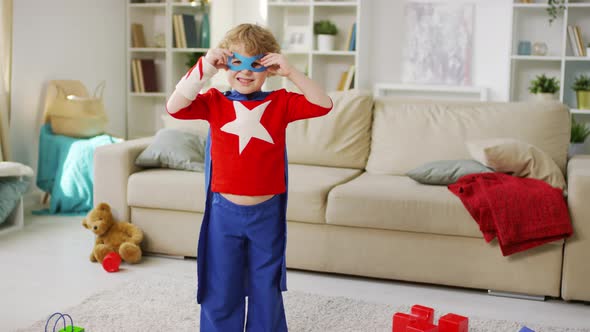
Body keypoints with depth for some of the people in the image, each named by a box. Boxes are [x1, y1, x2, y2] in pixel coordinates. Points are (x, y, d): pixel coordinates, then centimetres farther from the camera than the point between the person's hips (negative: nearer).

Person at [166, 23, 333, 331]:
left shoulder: (280, 102, 0)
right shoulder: (214, 102, -1)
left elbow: (323, 104, -11)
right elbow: (174, 106, -15)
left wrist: (290, 71, -18)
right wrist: (204, 67, -22)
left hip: (267, 213, 0)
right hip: (225, 212, 0)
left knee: (266, 292, 14)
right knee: (220, 292, 11)